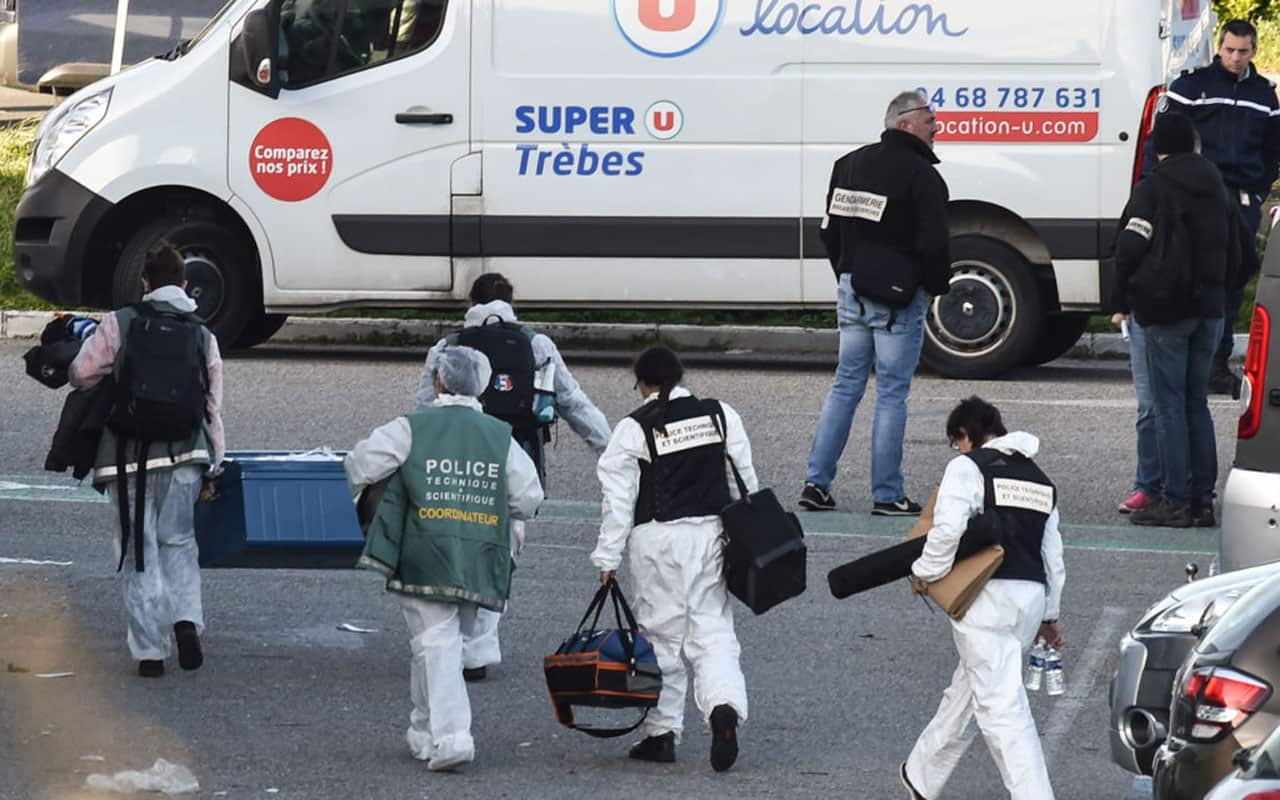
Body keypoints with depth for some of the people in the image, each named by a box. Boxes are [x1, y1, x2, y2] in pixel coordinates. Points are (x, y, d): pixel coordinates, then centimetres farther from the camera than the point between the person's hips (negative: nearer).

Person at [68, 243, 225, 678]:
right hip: (185, 456, 2)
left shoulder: (119, 324, -3)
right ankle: (187, 617, -7)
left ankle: (149, 650, 3)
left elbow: (81, 374, -1)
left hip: (129, 457, -2)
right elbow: (213, 408, 8)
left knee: (140, 553, 4)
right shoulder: (203, 336, 7)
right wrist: (211, 468, 15)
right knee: (178, 542, 17)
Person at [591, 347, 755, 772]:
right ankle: (725, 705, -20)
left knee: (660, 634, 7)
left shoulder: (633, 429, -6)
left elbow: (619, 498, -5)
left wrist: (608, 558, 0)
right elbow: (747, 477, 10)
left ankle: (661, 732, 11)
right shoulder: (720, 414, 4)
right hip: (710, 532, 3)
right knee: (713, 630, 5)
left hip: (656, 540, -3)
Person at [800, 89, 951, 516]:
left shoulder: (850, 165, 11)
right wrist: (937, 286, 1)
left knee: (845, 386, 12)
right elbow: (934, 243, -15)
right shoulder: (921, 176, -13)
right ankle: (887, 494, 0)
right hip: (899, 296, -7)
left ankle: (816, 482, 8)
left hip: (853, 290, 7)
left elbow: (830, 231, 17)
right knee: (892, 394, -2)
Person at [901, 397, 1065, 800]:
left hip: (988, 597, -8)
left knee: (1002, 706, -9)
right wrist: (1050, 615, 27)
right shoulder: (1040, 479, 19)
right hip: (1031, 597, 8)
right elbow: (1053, 555, 21)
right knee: (967, 687, 23)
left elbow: (947, 528, -17)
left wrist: (925, 572, -2)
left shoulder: (968, 467, -3)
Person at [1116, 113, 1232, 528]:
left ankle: (1175, 501, -6)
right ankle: (1202, 499, 10)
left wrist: (1122, 302, -2)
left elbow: (1130, 248, -13)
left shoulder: (1153, 188, -9)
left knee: (1169, 405, -4)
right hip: (1208, 308, 6)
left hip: (1165, 309, -6)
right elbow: (1233, 251, 18)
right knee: (1197, 404, 11)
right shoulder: (1216, 187, 12)